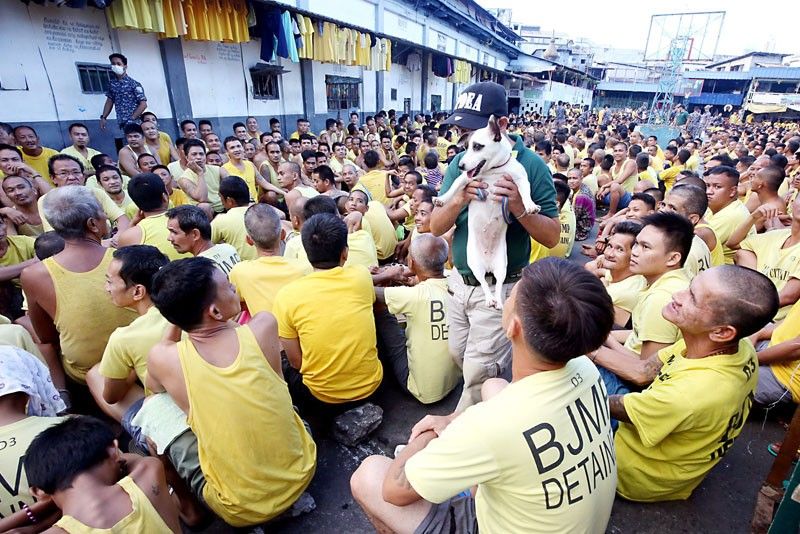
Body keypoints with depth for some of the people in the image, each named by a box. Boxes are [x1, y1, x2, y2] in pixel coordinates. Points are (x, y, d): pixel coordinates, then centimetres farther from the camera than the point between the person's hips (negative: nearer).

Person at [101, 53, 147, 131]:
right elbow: (109, 101, 20)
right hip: (121, 124, 5)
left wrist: (132, 119, -12)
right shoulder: (112, 82, 12)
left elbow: (143, 104, -8)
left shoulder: (134, 84, -4)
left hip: (134, 123, -5)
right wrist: (103, 117, 11)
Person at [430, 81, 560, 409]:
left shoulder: (530, 165, -12)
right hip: (460, 281, 5)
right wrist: (458, 200, -26)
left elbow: (552, 237, -11)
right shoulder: (460, 162, 0)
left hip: (500, 289, -5)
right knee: (459, 357, 18)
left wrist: (519, 208, -29)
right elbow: (435, 227, -6)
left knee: (478, 374, 2)